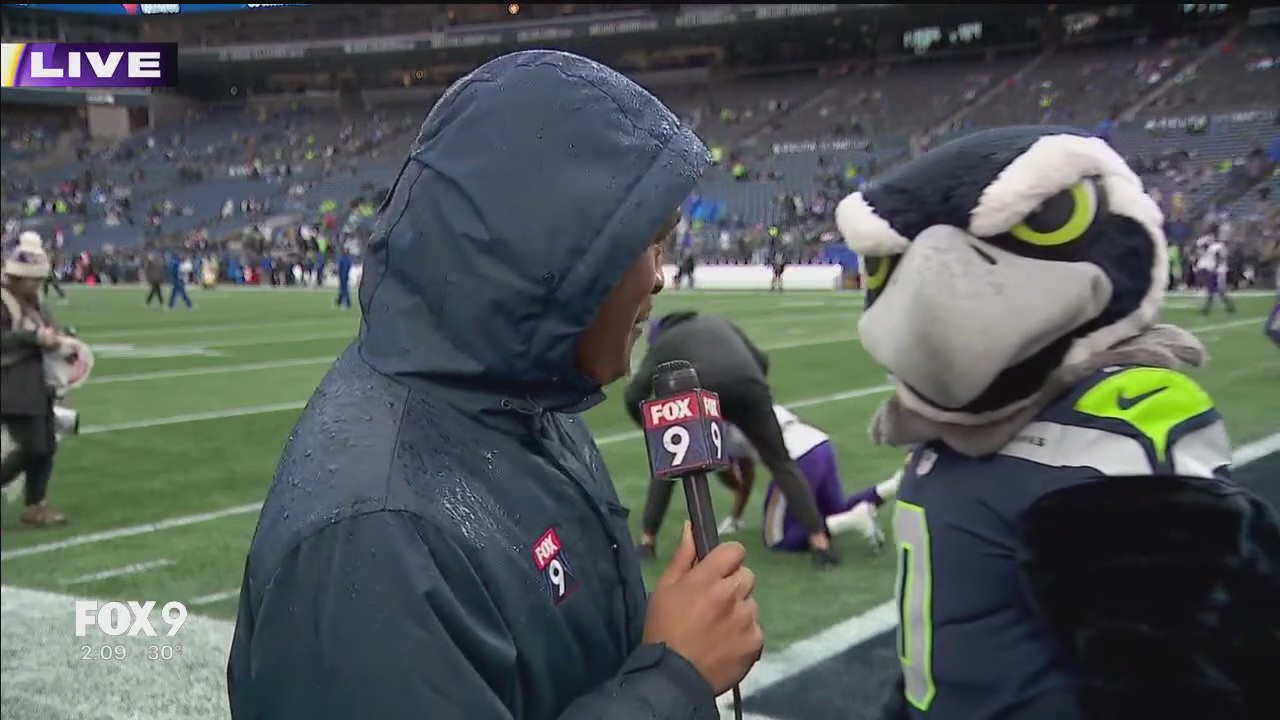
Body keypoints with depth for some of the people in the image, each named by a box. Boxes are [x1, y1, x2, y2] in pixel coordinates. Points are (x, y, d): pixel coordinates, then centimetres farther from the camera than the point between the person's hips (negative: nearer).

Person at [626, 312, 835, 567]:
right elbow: (761, 361, 34)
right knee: (781, 464, 14)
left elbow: (633, 397, 19)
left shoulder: (662, 342, 30)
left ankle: (647, 541, 24)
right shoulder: (716, 322, 39)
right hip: (748, 385, 2)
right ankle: (820, 543, 6)